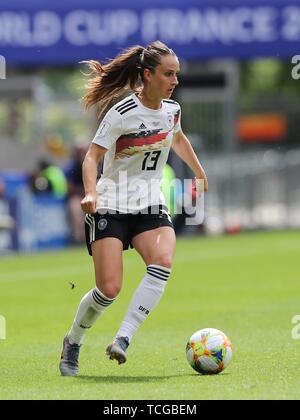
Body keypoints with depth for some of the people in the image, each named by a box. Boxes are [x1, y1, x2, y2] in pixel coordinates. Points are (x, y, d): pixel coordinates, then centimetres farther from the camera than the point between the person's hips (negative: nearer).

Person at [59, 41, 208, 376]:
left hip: (150, 207, 5)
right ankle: (72, 343, 15)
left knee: (163, 262, -26)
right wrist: (91, 194, -30)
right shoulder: (122, 114, -13)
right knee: (109, 289, -13)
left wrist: (199, 172, 40)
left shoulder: (172, 110, 6)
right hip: (111, 207, -5)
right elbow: (92, 156, -14)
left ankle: (122, 341, -26)